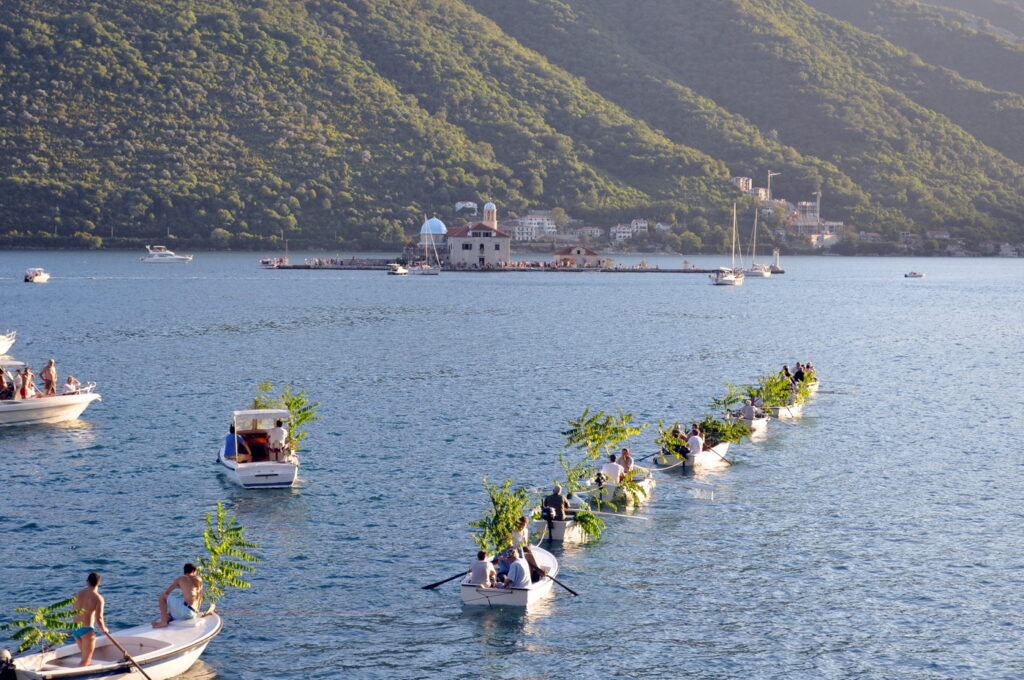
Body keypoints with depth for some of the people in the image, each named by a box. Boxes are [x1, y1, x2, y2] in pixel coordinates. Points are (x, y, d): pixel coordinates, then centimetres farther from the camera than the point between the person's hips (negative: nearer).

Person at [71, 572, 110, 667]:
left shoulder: (79, 593, 5)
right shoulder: (98, 598, -13)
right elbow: (99, 619, -17)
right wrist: (104, 629, 2)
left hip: (75, 629, 6)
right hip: (87, 630, -6)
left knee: (86, 655, 24)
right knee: (86, 660, 1)